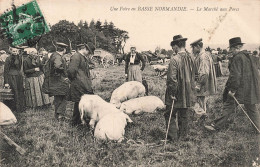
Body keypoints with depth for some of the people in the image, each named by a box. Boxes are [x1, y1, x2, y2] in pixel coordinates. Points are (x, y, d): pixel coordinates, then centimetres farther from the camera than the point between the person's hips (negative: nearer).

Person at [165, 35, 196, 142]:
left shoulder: (175, 59, -19)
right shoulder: (189, 58, 3)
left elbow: (172, 79, -20)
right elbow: (193, 76, 11)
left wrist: (172, 93, -13)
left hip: (177, 94, -7)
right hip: (187, 94, 7)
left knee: (170, 115, 5)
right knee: (183, 116, 17)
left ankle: (173, 137, 4)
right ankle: (182, 136, 26)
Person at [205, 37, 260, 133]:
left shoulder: (237, 58, -15)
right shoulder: (249, 56, 11)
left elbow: (235, 75, -21)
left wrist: (232, 89, -18)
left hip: (240, 88, -7)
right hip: (251, 88, 8)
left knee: (228, 106, 0)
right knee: (252, 109, 15)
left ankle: (217, 126, 6)